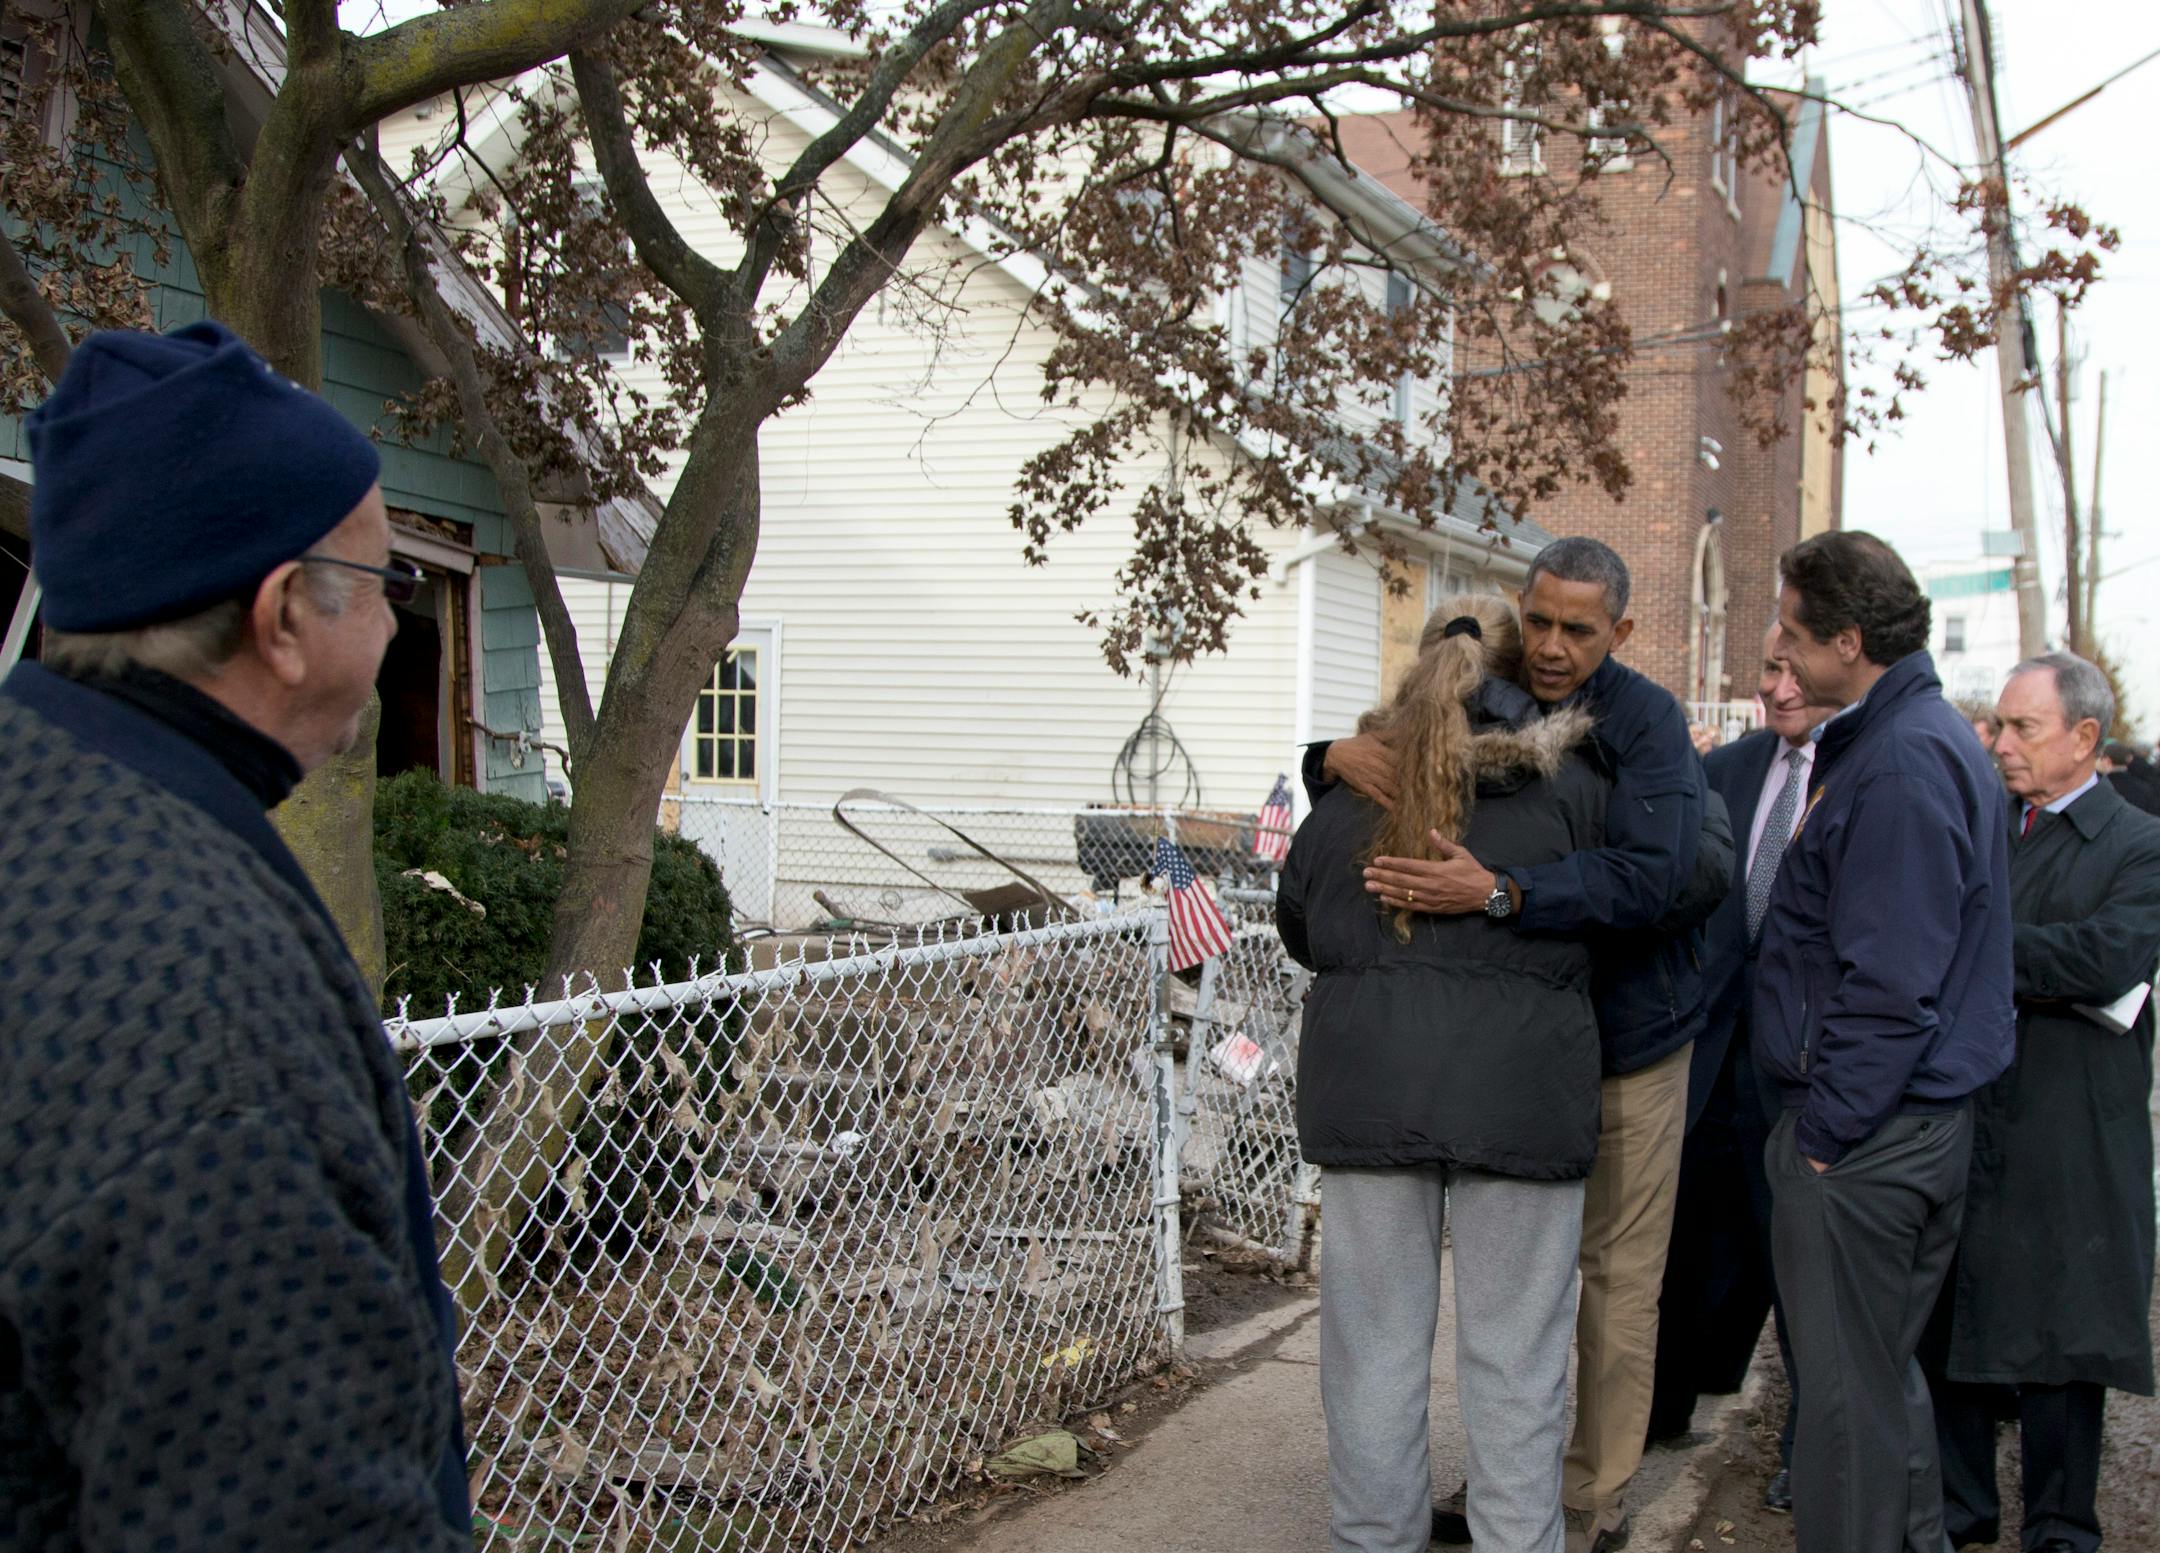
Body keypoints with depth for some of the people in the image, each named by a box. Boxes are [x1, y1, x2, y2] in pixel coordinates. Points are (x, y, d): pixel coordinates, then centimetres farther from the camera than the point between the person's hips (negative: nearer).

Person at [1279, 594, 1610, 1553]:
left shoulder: (1348, 787, 9)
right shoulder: (1564, 787, -1)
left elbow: (1296, 927, 19)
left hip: (1369, 1079, 3)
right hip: (1516, 1080, -2)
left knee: (1375, 1337, 10)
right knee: (1514, 1350, 6)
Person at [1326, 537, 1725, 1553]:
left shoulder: (1644, 720, -16)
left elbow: (1656, 871, -31)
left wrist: (1500, 894, -40)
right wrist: (1340, 755, -15)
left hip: (1627, 1035, -5)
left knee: (1614, 1277, 5)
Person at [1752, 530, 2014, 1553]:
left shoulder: (1903, 759, -19)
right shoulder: (1924, 733, 14)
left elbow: (1889, 980, -23)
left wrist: (1826, 1131, -17)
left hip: (1865, 1132, -10)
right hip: (1916, 1116, 10)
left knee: (1846, 1392, 1)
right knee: (1883, 1372, 20)